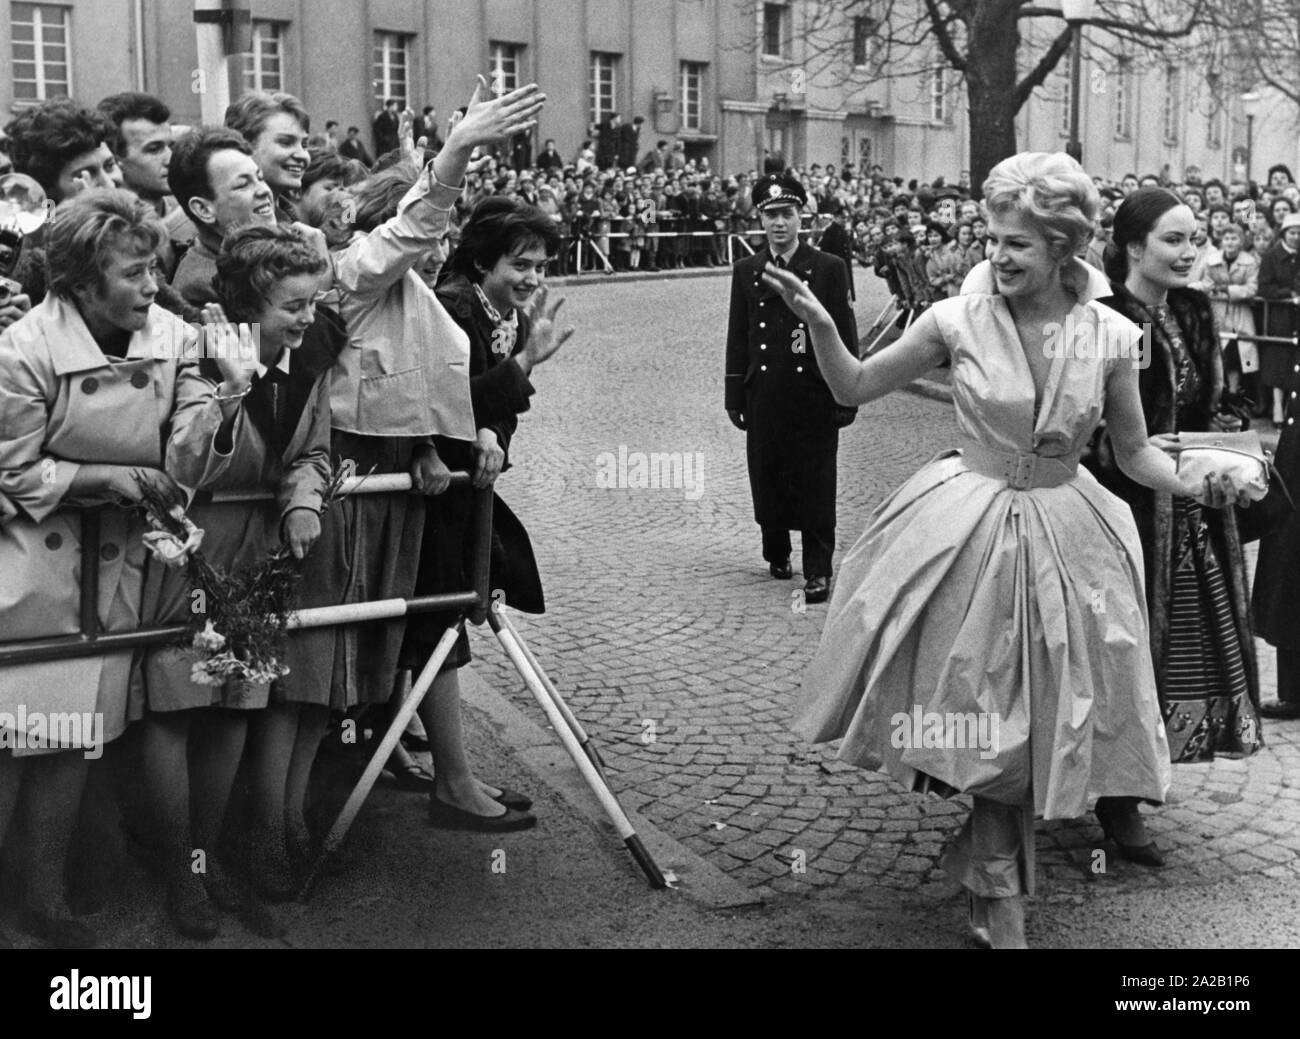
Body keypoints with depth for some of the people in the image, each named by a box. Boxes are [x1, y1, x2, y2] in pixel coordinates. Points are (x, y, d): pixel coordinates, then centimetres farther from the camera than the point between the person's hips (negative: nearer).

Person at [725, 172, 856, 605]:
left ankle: (818, 571, 5)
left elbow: (844, 335, 0)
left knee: (815, 484, -1)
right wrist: (735, 397, 5)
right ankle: (777, 555, 29)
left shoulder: (829, 269, 0)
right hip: (764, 398, 3)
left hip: (814, 395, -2)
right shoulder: (745, 272, 7)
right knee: (767, 481, 9)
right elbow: (737, 338, 9)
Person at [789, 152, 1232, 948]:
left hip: (1061, 538, 1)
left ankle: (997, 899, 33)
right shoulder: (961, 318, -11)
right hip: (965, 527, -1)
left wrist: (1193, 484, -15)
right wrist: (821, 326, -20)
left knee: (1035, 721, 11)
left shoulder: (1108, 336, -8)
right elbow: (855, 388, -3)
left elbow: (1134, 450, 3)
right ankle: (1003, 905, 29)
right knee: (982, 719, 8)